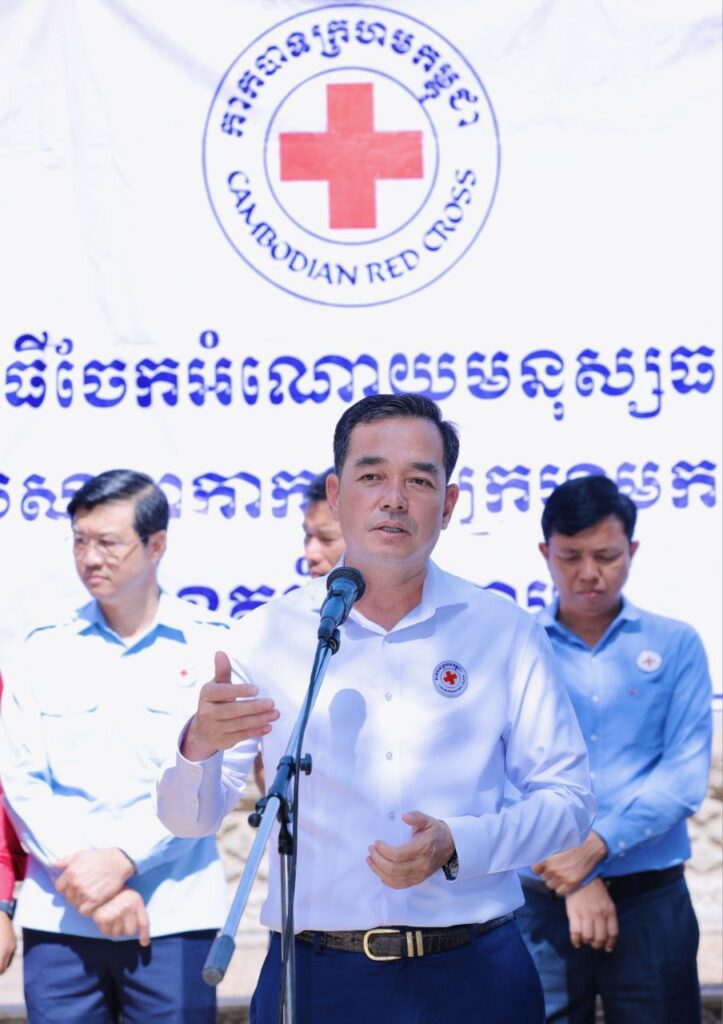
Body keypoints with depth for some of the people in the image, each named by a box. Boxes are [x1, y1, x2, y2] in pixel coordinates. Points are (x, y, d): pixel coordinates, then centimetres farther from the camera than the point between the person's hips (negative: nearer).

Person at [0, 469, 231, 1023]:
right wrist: (90, 885, -8)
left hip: (175, 918, -2)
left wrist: (122, 857, -14)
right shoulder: (44, 650, 9)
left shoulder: (209, 646, 4)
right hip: (58, 919, 2)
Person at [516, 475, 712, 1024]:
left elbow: (686, 773, -6)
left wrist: (596, 845, -17)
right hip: (543, 900, 0)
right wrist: (576, 880, -13)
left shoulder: (676, 645, 4)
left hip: (653, 900, 0)